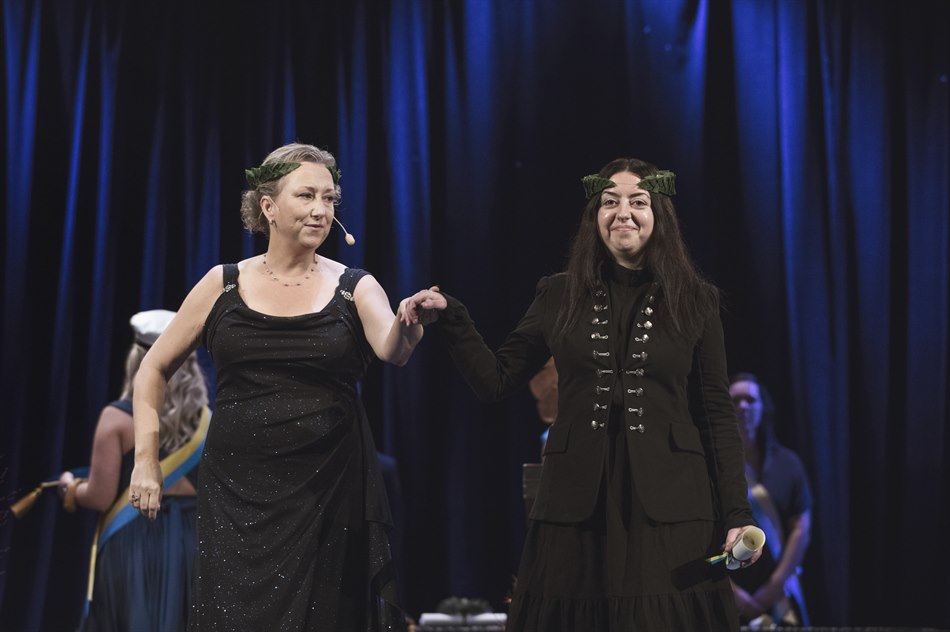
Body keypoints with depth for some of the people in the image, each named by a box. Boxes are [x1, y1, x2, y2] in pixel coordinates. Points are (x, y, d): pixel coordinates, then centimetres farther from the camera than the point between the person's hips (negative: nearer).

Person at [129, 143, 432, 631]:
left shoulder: (354, 288, 2)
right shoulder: (224, 285, 4)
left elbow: (391, 351, -18)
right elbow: (154, 369, 11)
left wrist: (406, 325, -40)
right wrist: (145, 460, 3)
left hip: (330, 493, 0)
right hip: (237, 493, 0)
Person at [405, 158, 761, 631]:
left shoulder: (694, 302, 4)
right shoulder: (560, 296, 7)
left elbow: (716, 416, 3)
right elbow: (495, 381, 8)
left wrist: (737, 512, -3)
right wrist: (450, 319, -3)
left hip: (667, 504, -1)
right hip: (576, 505, 1)